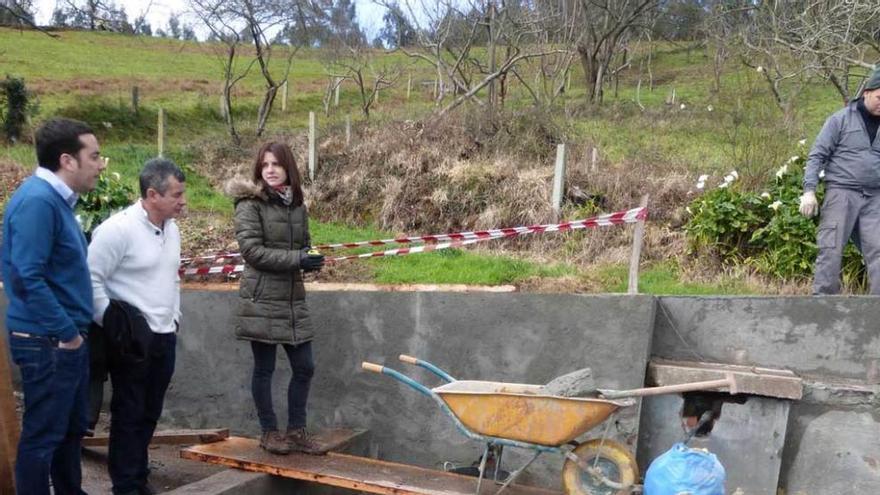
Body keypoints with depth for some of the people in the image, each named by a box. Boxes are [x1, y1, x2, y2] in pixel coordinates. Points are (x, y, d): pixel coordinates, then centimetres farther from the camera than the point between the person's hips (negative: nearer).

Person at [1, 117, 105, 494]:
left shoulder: (57, 198, 10)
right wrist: (66, 333, -18)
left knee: (71, 428, 20)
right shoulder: (37, 200, -19)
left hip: (67, 339, 9)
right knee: (43, 435, 3)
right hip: (48, 343, -9)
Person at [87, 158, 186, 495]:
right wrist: (111, 324, -14)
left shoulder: (171, 227, 8)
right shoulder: (117, 228, -16)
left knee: (149, 413, 17)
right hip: (131, 339, -7)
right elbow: (91, 279, -15)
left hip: (164, 337, 7)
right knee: (128, 414, 5)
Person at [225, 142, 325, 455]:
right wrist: (296, 259, -20)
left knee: (303, 367, 9)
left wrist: (311, 260, -3)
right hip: (262, 300, -6)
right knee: (264, 368, 5)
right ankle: (269, 432, 21)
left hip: (293, 298, 6)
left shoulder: (297, 205, 11)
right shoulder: (250, 204, -7)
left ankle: (296, 429, 24)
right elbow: (252, 249, -15)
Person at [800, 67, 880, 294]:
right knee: (831, 250, -3)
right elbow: (817, 155, -2)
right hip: (841, 193, -4)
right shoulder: (841, 120, 1)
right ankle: (823, 297, 3)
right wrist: (809, 190, -12)